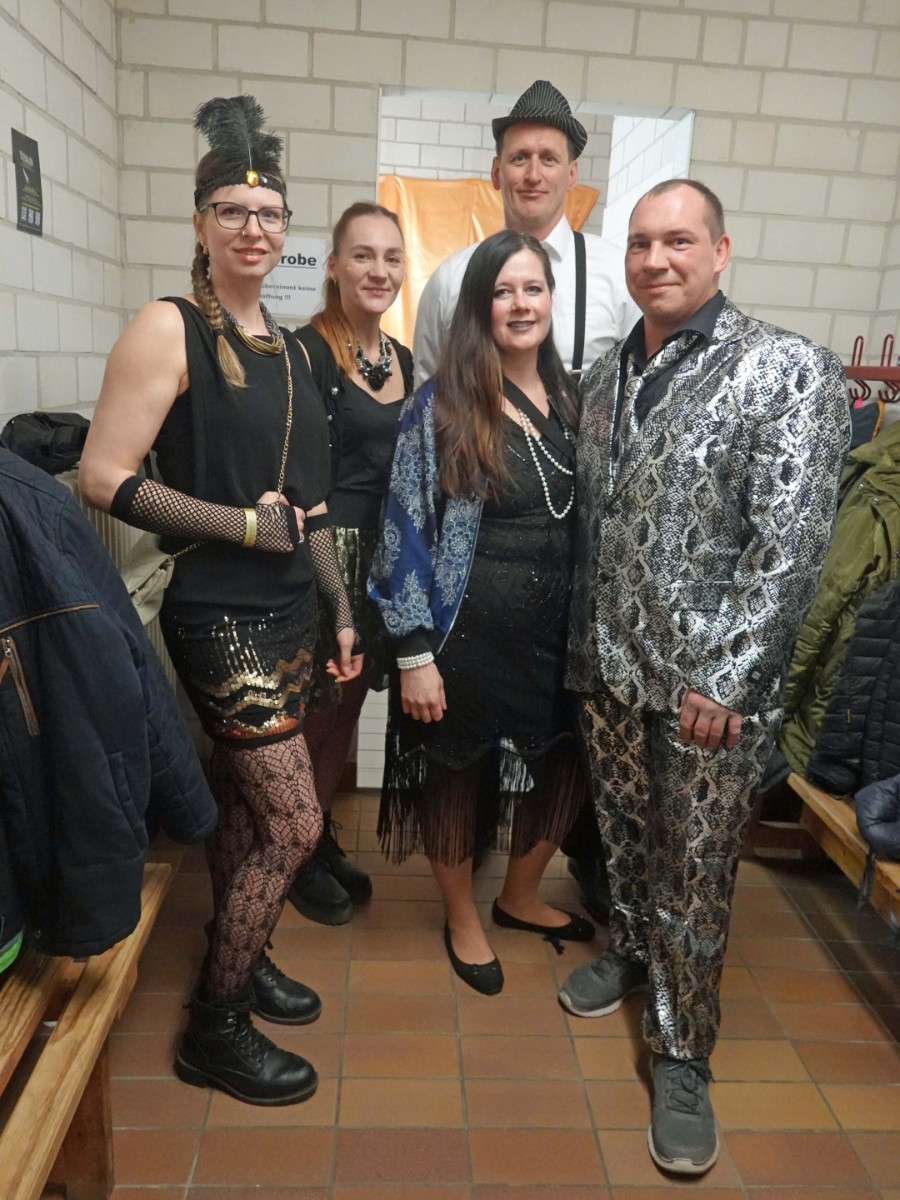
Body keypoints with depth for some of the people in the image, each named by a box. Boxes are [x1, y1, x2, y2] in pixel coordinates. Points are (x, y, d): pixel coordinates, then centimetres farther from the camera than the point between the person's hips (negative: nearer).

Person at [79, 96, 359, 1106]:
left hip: (286, 610, 7)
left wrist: (338, 607, 16)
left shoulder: (286, 347, 12)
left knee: (240, 802, 18)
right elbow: (104, 477, -15)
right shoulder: (169, 329, -10)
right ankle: (213, 1029, 20)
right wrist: (239, 524, -16)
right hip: (218, 613, -7)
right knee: (294, 823, -3)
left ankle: (238, 963, 39)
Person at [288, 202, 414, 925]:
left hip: (385, 554, 7)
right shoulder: (308, 351, -12)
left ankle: (324, 839, 35)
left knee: (349, 702, 16)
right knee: (318, 707, 4)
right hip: (325, 551, -7)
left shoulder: (401, 357, 11)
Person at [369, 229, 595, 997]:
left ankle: (520, 898, 45)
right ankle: (463, 920, 39)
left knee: (559, 765, 16)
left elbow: (591, 520, 12)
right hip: (468, 630, -5)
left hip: (558, 627, 5)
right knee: (457, 773, 12)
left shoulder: (570, 399, 7)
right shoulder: (440, 407, -9)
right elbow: (407, 532, -11)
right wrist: (414, 653, -14)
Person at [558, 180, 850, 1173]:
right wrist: (580, 643, 10)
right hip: (606, 669, 5)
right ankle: (628, 952, 48)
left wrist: (722, 678, -18)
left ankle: (682, 1057, 27)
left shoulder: (788, 372, -10)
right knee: (624, 837, 21)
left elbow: (792, 543, -16)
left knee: (693, 877, 7)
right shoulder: (606, 375, 8)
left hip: (710, 686, -5)